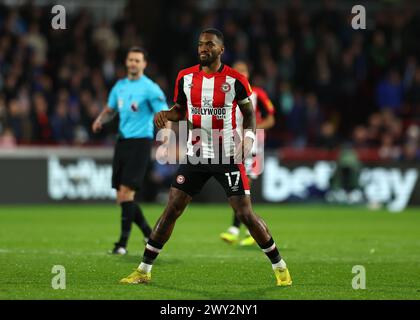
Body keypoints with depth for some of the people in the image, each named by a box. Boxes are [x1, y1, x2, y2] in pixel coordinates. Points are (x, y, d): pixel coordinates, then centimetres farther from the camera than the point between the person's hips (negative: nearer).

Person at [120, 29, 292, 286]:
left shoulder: (235, 80, -8)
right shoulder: (185, 78, 1)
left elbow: (249, 112, 3)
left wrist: (249, 137, -16)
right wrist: (166, 115, -8)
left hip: (228, 157, -3)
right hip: (196, 156, 3)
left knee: (246, 214, -4)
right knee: (171, 211, 0)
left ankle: (280, 266, 12)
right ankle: (144, 270, 7)